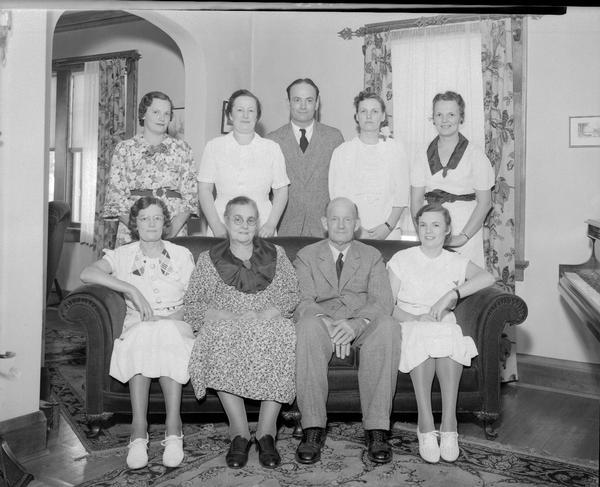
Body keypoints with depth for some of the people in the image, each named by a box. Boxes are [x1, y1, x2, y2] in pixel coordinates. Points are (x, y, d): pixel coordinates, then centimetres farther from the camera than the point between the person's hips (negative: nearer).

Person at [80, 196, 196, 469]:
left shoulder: (181, 255, 12)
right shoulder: (123, 255, 10)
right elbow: (87, 274, -10)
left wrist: (166, 318, -12)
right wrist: (131, 289, -18)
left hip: (176, 326, 0)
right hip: (137, 327, 0)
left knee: (167, 336, -37)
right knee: (143, 338, -36)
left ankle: (173, 430, -38)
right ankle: (139, 432, -35)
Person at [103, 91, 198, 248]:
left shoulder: (182, 148, 10)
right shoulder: (124, 148, 8)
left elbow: (191, 194, 4)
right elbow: (115, 195, 2)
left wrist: (173, 230, -11)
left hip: (175, 229, 1)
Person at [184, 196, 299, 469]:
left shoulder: (276, 255, 17)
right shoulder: (209, 259, 14)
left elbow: (291, 295, 8)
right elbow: (193, 305, 5)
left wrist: (262, 315, -11)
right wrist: (231, 317, -12)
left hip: (269, 325, 1)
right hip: (226, 326, 0)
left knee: (283, 336, -34)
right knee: (220, 339, -35)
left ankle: (266, 432, -28)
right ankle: (239, 434, -28)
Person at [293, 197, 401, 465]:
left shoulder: (372, 256, 17)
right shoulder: (306, 256, 15)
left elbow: (382, 302, 1)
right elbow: (303, 301, 0)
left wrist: (355, 324, -21)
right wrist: (326, 323, -22)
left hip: (362, 324, 1)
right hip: (322, 320, 0)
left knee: (387, 327, -33)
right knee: (308, 326, -36)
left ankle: (377, 428, -29)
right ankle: (313, 429, -30)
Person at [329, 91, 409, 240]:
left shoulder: (396, 148, 6)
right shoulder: (341, 152, 3)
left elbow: (401, 194, 3)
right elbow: (337, 199, -1)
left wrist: (388, 226, -9)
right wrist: (358, 230, -10)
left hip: (389, 231, 1)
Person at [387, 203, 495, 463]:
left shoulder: (456, 262, 13)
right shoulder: (402, 259, 9)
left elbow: (488, 277, -8)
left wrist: (452, 294, -21)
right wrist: (415, 318, -17)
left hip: (445, 325, 1)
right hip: (409, 325, -1)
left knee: (448, 339, -34)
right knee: (421, 337, -36)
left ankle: (449, 422, -34)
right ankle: (426, 425, -37)